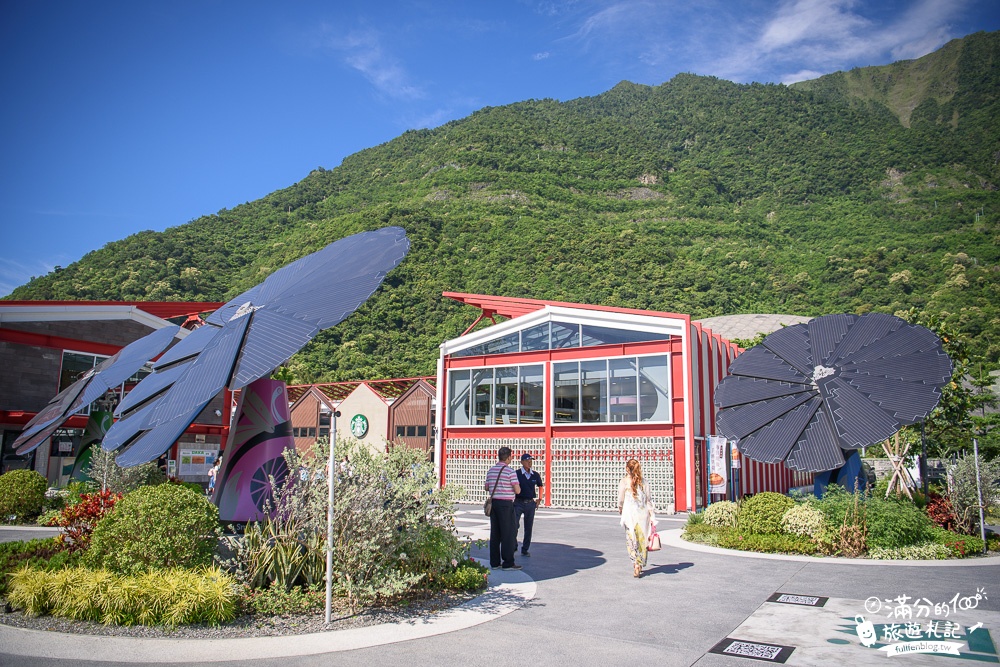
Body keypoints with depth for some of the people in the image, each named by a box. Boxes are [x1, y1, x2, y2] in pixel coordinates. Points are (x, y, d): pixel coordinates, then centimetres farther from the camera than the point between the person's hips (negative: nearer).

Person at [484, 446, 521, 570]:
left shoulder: (491, 470, 8)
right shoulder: (510, 472, -12)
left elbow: (486, 487, 17)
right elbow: (517, 490, -14)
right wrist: (516, 485, 7)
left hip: (493, 503, 7)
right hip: (506, 504, -7)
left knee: (495, 533, 10)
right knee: (508, 533, 0)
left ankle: (495, 562, 14)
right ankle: (508, 563, 1)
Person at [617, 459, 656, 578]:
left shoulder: (624, 481, -4)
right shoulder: (643, 482, 6)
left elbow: (621, 499, 0)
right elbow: (649, 500, 6)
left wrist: (620, 509, 20)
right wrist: (652, 516, 9)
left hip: (630, 514, -3)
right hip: (643, 513, 3)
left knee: (632, 541, 1)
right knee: (642, 540, 11)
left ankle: (636, 565, -11)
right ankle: (640, 566, 17)